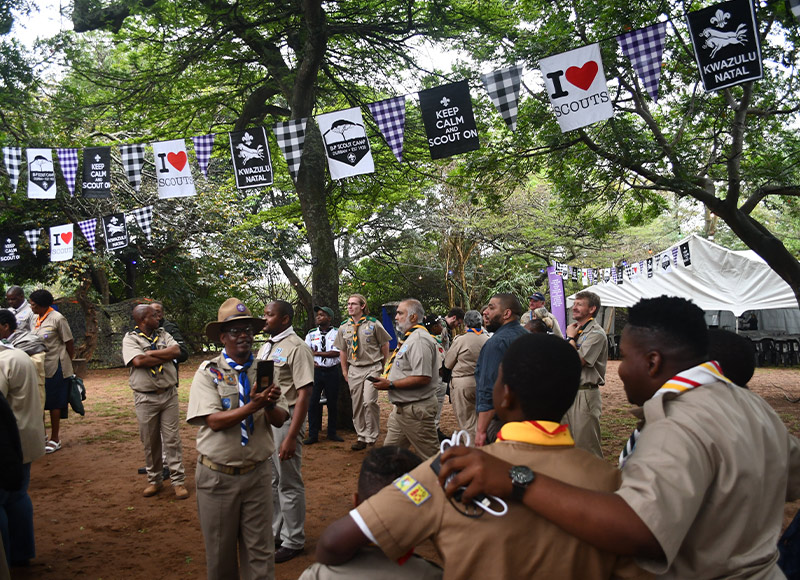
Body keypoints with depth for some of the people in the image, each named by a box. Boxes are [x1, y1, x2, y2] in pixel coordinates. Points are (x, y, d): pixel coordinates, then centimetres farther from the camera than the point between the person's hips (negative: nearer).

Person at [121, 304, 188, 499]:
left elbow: (176, 351, -6)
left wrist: (151, 353, -13)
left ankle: (178, 481, 8)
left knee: (172, 439, 3)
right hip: (145, 398, -2)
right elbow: (138, 361, -19)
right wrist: (166, 356, -11)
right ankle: (154, 480, 23)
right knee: (150, 442, 8)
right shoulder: (130, 338, -3)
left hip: (169, 394, 3)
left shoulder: (163, 334, 10)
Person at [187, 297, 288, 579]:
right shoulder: (208, 373, -6)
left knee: (260, 550, 8)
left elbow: (280, 419, -3)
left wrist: (270, 405, -25)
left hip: (258, 472, 2)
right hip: (218, 476, -2)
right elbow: (213, 421, -17)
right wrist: (252, 406, -27)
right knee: (220, 550, 13)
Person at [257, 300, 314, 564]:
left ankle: (293, 542, 21)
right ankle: (275, 533, 35)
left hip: (284, 419, -8)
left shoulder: (296, 348, -15)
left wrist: (291, 437, -22)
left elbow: (304, 394, -19)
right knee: (269, 481, 18)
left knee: (289, 483, 4)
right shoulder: (265, 347, 11)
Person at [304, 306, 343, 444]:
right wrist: (311, 363, -12)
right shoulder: (311, 334, 9)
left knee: (332, 403, 6)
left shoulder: (337, 333, 0)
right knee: (313, 403, 0)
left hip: (332, 371, -2)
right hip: (316, 371, 2)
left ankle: (332, 433, 19)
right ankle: (313, 435, 8)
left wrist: (317, 353, -10)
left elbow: (336, 352, -10)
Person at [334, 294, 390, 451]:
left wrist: (383, 366, 7)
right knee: (357, 404, 5)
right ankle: (362, 437, 17)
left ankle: (372, 436, 0)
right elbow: (342, 351, 15)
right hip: (354, 369, 4)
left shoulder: (374, 325, -4)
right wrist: (345, 371, 13)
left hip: (372, 368, -4)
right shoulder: (344, 328, 8)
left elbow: (384, 345, 5)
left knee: (369, 401, -16)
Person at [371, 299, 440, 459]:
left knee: (429, 457, -1)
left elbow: (423, 378, -26)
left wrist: (391, 385, -20)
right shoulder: (408, 339, 17)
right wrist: (385, 379, 13)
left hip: (416, 409, -11)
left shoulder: (419, 340, -17)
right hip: (401, 409, 11)